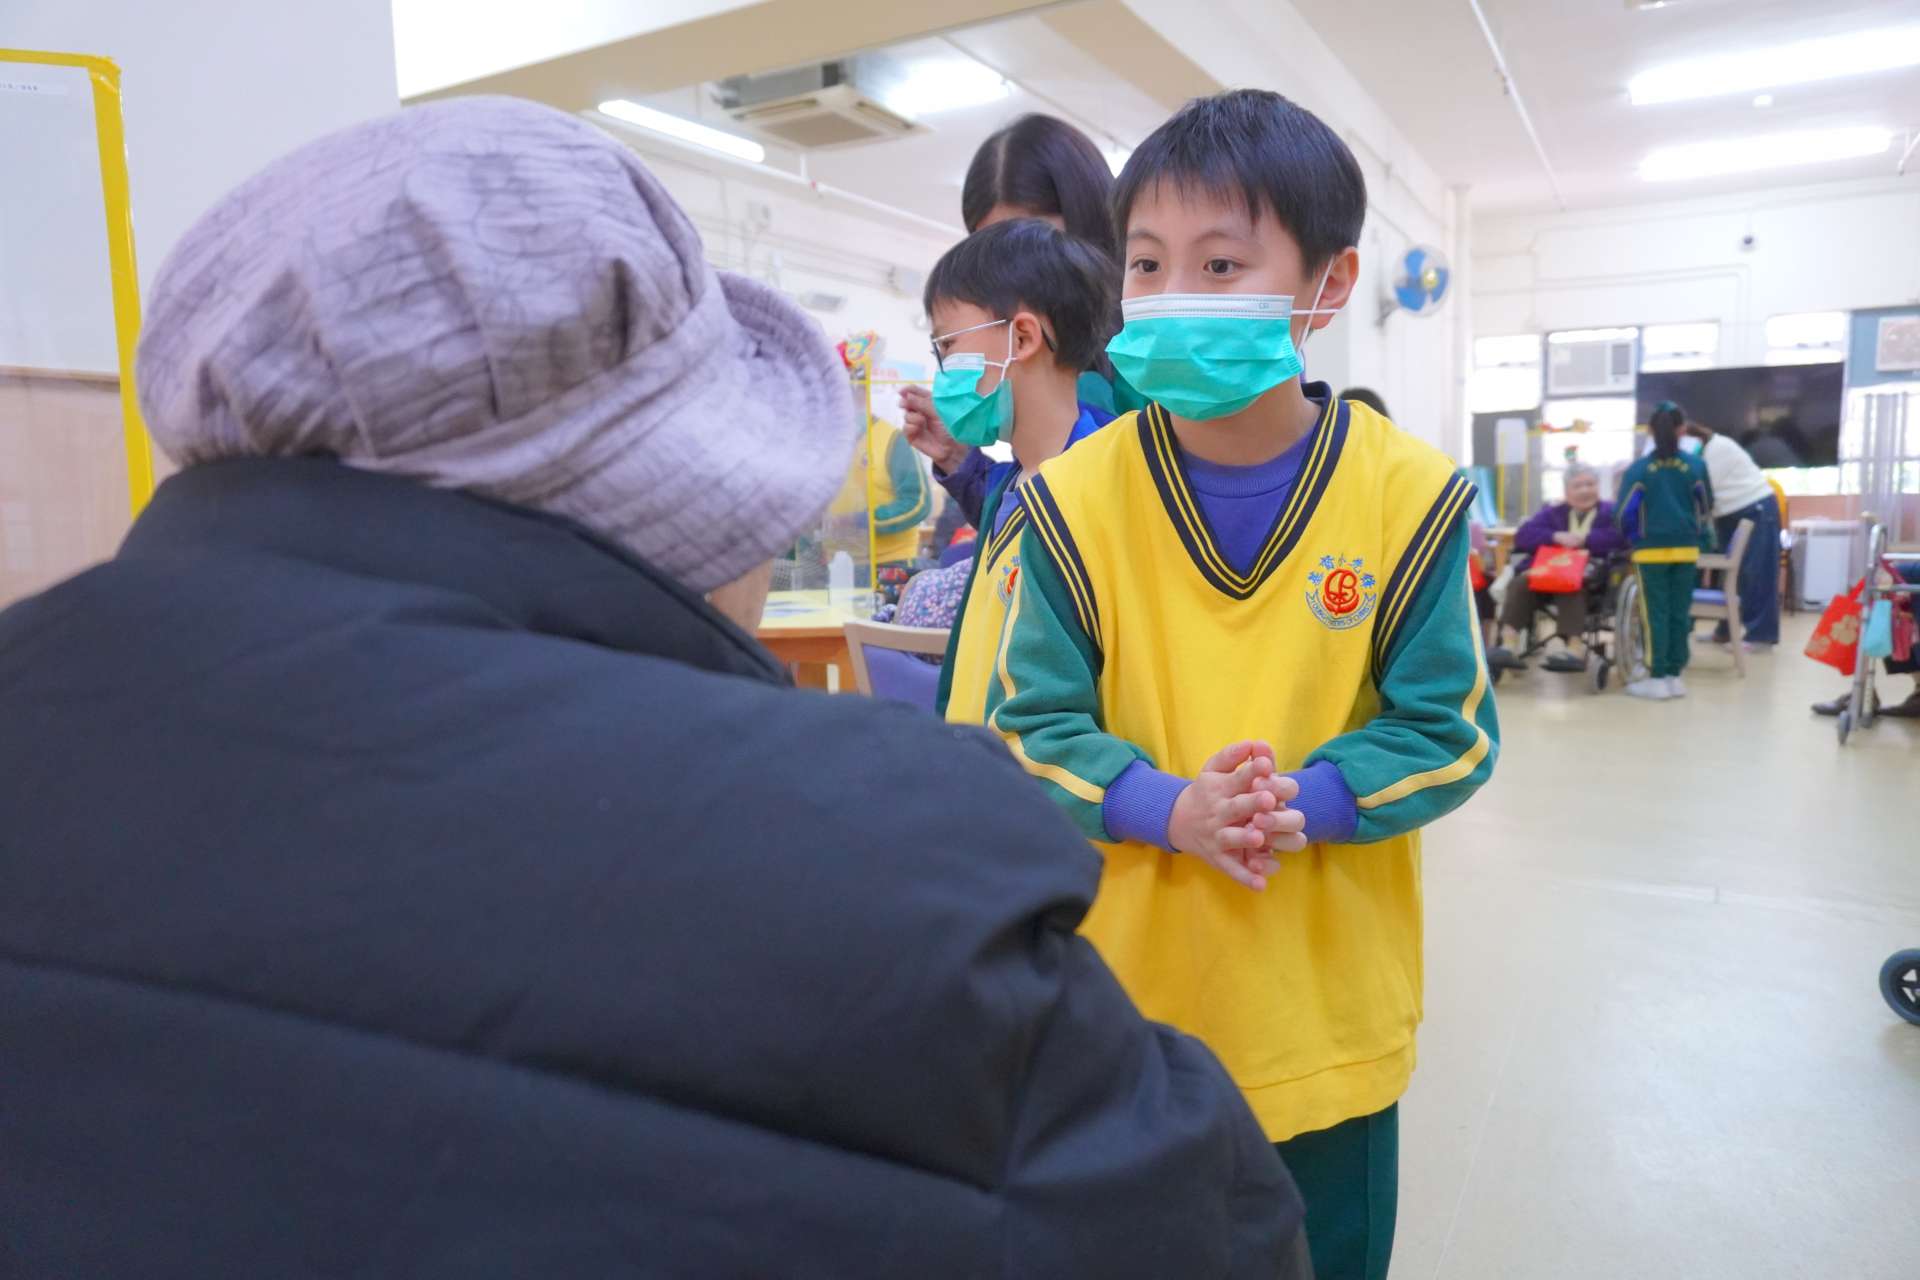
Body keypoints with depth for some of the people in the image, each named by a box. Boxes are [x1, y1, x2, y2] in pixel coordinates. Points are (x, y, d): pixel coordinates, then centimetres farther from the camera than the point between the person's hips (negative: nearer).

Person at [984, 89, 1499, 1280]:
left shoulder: (1409, 492, -9)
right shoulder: (1078, 497, -10)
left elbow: (1448, 727, -5)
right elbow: (1032, 724, -7)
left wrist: (1304, 803, -21)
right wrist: (1172, 810, -22)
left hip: (1328, 1013, 1)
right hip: (1126, 996, 0)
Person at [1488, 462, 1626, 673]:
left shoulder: (1610, 512, 18)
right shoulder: (1552, 511, 25)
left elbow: (1620, 538, -4)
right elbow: (1523, 536, 7)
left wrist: (1584, 540, -11)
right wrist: (1556, 537, -9)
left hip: (1591, 577, -3)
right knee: (1521, 582, -28)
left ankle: (1575, 647, -43)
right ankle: (1509, 645, -37)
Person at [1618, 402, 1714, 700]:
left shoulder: (1639, 469, -7)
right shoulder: (1696, 466, 0)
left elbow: (1626, 513, -7)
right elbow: (1706, 507, 9)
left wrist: (1634, 538, 10)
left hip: (1652, 550, -2)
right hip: (1687, 549, 3)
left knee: (1656, 614, 1)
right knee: (1680, 613, 9)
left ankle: (1658, 678, 1)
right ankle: (1674, 675, 13)